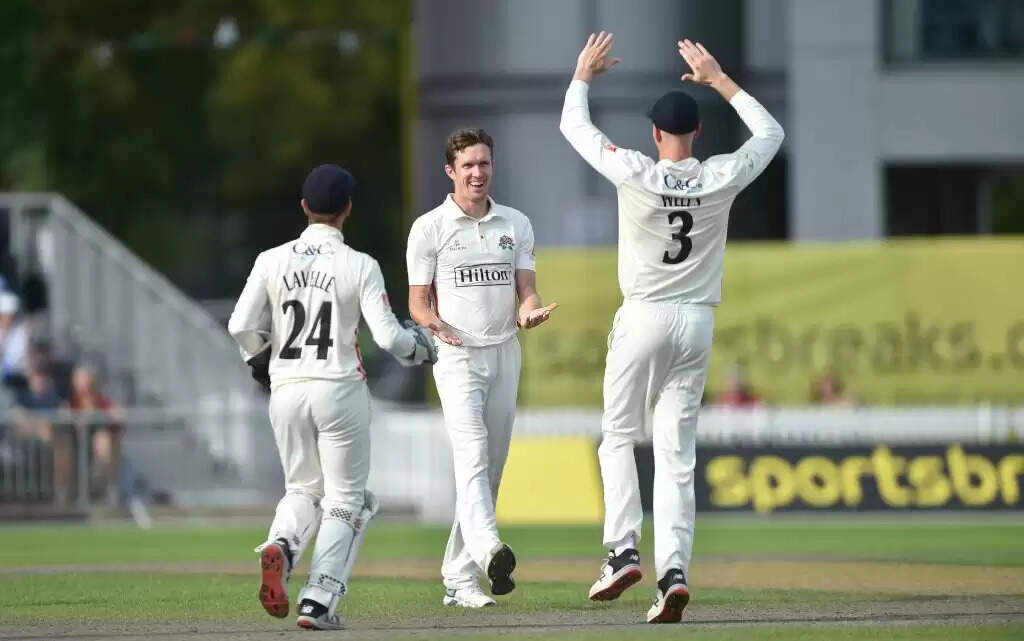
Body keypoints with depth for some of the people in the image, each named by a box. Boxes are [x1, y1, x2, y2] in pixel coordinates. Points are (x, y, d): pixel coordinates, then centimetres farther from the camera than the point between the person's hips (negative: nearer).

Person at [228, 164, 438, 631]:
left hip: (286, 390, 3)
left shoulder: (272, 261, 1)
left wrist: (262, 363, 19)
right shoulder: (359, 266, -6)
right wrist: (419, 347, 12)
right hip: (340, 390, -3)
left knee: (304, 489, 19)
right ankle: (318, 601, -2)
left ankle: (280, 546, -14)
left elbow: (242, 326, -2)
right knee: (345, 499, 9)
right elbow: (387, 335, -11)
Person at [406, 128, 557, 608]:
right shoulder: (430, 227, 1)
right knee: (472, 453, -24)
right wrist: (436, 325, -22)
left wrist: (529, 311, -15)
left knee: (491, 466, 5)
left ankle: (458, 579, 10)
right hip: (457, 355, -5)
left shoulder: (516, 224, 12)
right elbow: (417, 303, 1)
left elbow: (526, 289, 9)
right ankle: (488, 550, -45)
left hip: (504, 353, 5)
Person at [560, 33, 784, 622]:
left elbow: (574, 128, 3)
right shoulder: (722, 178, -4)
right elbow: (770, 132, 16)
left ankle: (623, 550, -3)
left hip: (643, 320, -2)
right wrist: (720, 80, 20)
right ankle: (674, 570, -10)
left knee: (620, 436, 13)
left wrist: (582, 76, 21)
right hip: (697, 324, 3)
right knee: (677, 454, 2)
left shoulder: (636, 175, -11)